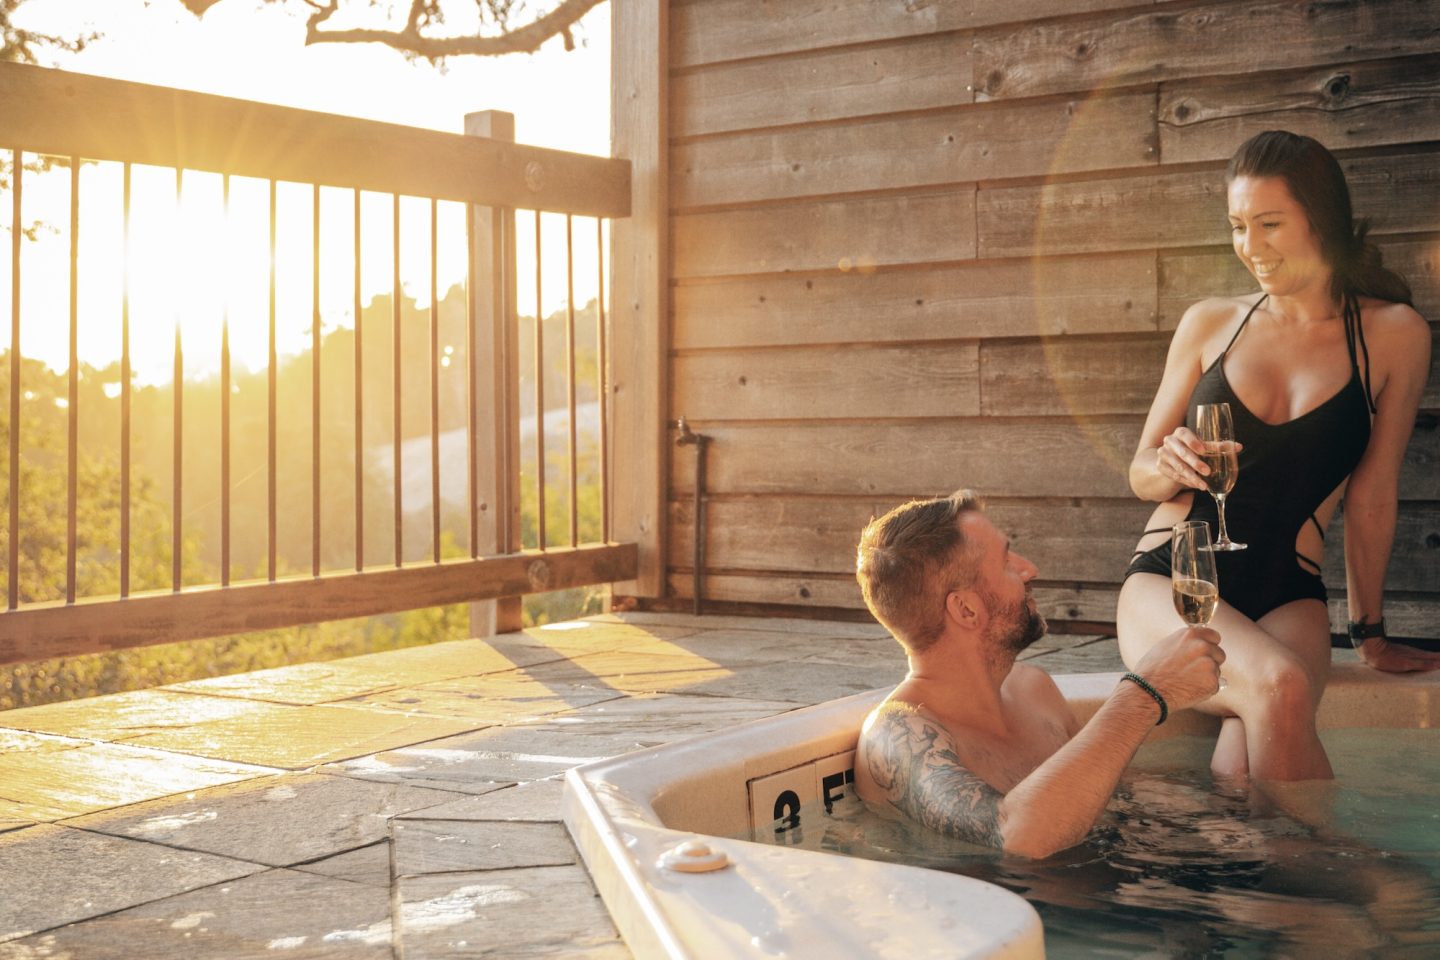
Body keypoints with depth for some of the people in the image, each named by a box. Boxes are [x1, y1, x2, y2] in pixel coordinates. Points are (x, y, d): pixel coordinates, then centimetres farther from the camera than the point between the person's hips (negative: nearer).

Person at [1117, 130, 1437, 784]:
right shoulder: (1210, 324, 6)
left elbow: (1371, 496, 7)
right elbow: (1141, 476, 12)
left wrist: (1371, 635, 12)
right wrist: (1168, 468, -12)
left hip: (1287, 598, 0)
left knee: (1244, 763, -31)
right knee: (1280, 688, -32)